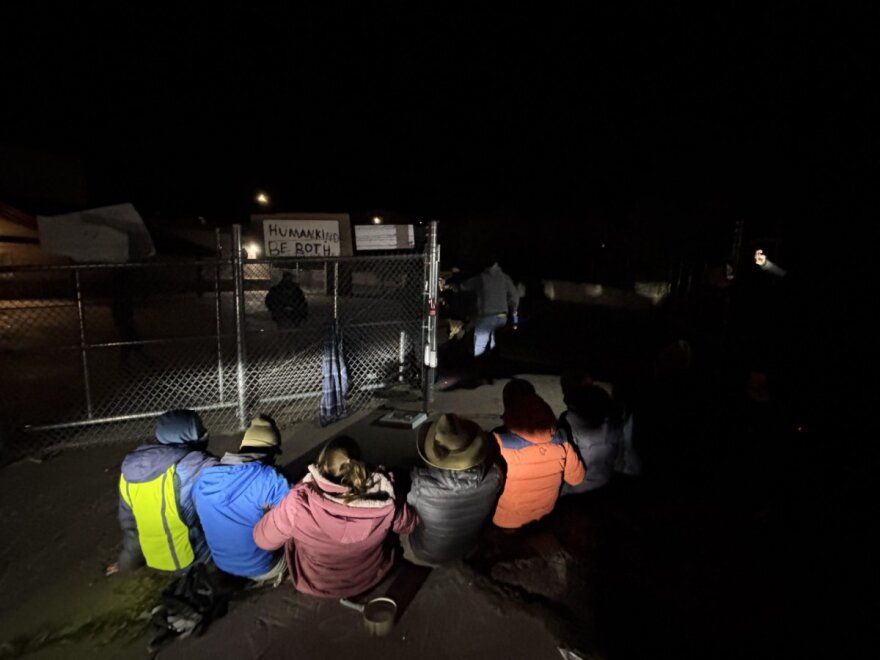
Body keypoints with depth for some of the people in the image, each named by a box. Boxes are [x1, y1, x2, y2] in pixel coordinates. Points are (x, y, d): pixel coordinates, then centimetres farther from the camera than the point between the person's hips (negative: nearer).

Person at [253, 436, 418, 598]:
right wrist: (386, 485, 3)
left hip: (313, 583, 0)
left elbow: (262, 539, -16)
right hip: (370, 577, 1)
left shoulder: (299, 502, -35)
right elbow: (409, 523, -8)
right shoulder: (383, 503, -30)